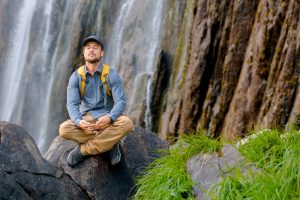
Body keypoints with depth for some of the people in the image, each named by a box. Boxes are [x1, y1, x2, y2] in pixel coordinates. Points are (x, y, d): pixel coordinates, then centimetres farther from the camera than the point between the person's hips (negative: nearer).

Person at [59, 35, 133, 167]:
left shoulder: (111, 74, -6)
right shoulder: (76, 77, -2)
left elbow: (121, 101, -14)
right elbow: (72, 104, -11)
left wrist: (109, 118, -34)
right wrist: (79, 122, -33)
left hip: (107, 119, 0)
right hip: (86, 118, 1)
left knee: (126, 123, -33)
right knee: (64, 129, -30)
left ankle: (82, 149, -23)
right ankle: (109, 142, -17)